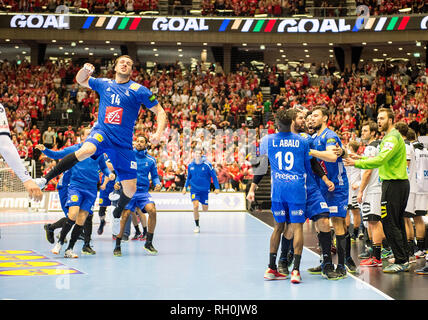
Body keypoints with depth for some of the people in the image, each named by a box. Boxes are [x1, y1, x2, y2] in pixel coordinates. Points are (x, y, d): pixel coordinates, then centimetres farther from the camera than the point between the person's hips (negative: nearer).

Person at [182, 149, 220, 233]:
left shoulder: (207, 165, -11)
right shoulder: (190, 165, -2)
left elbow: (214, 176, -4)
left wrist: (217, 188, -6)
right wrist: (185, 187, 11)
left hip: (204, 189, -1)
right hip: (194, 189, 1)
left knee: (205, 209, 4)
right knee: (195, 206, -18)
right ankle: (197, 226, -2)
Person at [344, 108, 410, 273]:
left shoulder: (392, 137, -14)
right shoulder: (393, 136, 20)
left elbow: (380, 160, -25)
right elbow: (382, 159, 24)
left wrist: (356, 163, -24)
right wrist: (360, 158, 18)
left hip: (393, 184, -11)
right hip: (400, 183, 11)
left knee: (389, 223, -8)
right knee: (397, 223, 13)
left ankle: (401, 261, -6)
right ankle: (404, 260, 18)